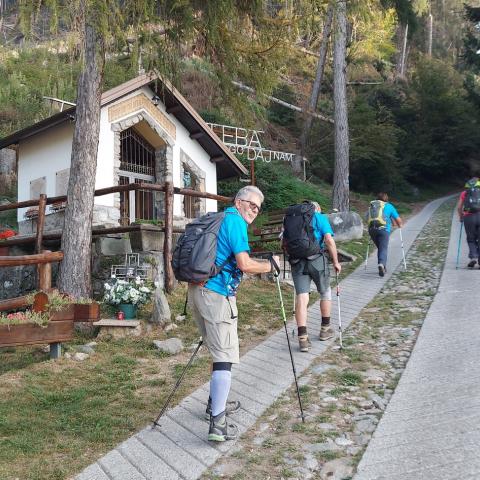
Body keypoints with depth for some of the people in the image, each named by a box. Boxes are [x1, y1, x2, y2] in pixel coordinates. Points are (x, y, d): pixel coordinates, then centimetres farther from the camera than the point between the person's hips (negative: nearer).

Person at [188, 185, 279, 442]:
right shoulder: (235, 220, -8)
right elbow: (245, 265, -16)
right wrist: (270, 266, 0)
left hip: (197, 289, 9)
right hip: (217, 295, -9)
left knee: (218, 350, 22)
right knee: (225, 357, -6)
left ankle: (216, 403, 33)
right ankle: (218, 424, -6)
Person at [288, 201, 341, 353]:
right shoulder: (320, 218, 6)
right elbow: (329, 240, -7)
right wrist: (336, 262, 0)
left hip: (297, 261, 3)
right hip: (316, 259, -3)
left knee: (301, 297, -1)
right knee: (325, 292, 18)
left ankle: (302, 338, -8)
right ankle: (325, 329, 29)